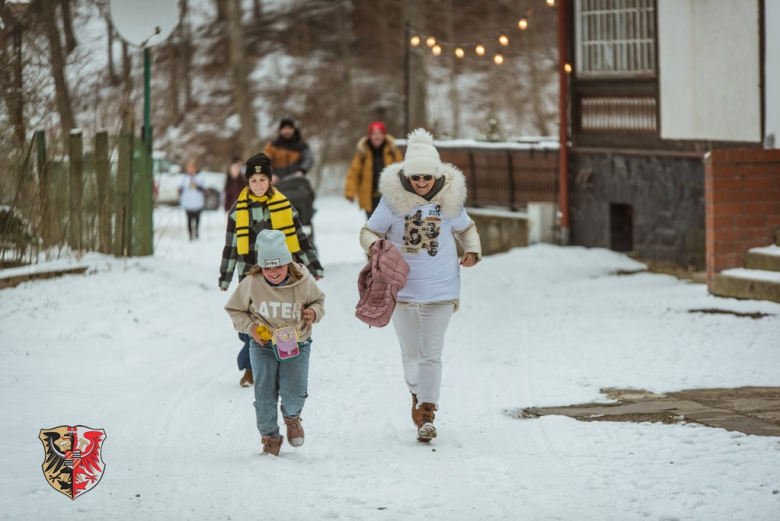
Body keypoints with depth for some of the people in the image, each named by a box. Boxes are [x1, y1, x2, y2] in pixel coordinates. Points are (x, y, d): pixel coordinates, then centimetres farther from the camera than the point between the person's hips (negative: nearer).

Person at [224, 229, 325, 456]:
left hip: (297, 344, 0)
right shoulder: (251, 284, -12)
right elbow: (234, 310, 3)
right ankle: (270, 436, 16)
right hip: (264, 345, 0)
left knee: (294, 392, -13)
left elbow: (318, 300, 11)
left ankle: (292, 417, 23)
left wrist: (314, 312, -11)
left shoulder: (303, 282, -11)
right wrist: (250, 327, -12)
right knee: (265, 394, -6)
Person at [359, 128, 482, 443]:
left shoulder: (449, 199, -3)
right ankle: (418, 394, 39)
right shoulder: (393, 199, -10)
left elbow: (466, 228, 16)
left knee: (431, 354, -1)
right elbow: (368, 233, -2)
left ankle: (427, 414, 3)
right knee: (410, 353, 13)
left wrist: (472, 251, -3)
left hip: (441, 289, 0)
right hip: (403, 287, 0)